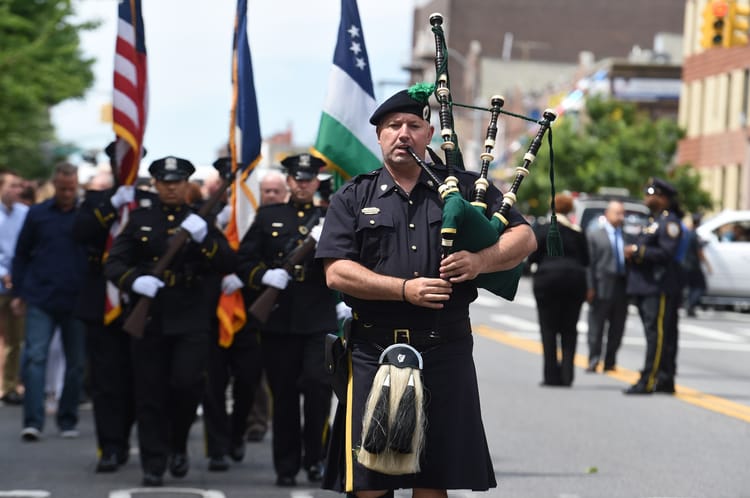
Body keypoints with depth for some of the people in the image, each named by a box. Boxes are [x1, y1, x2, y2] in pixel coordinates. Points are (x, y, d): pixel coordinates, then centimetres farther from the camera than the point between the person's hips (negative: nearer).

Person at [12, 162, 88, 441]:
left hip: (77, 302, 0)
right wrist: (18, 292, 6)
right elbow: (21, 254, 11)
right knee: (35, 357, -10)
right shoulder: (37, 214, 5)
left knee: (76, 363, 7)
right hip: (40, 300, 0)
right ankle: (33, 422, -11)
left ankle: (68, 420, 20)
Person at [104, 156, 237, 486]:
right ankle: (153, 464, 9)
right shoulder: (140, 220, 10)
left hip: (191, 320, -1)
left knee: (187, 382, -14)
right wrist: (135, 280, -17)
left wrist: (205, 239, -17)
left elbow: (229, 265, 0)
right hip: (149, 319, 1)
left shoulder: (201, 221, 8)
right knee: (150, 394, 1)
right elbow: (113, 263, 4)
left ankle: (178, 444, 12)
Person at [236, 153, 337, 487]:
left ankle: (314, 458, 2)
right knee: (284, 395, 5)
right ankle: (286, 466, 14)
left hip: (319, 320, -1)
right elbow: (243, 261, 7)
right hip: (278, 321, 1)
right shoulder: (268, 217, 10)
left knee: (318, 385, -14)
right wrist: (264, 275, -13)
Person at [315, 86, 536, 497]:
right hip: (373, 351, -1)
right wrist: (405, 289, -15)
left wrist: (481, 260, -14)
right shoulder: (353, 198, 8)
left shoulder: (462, 188, 10)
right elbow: (336, 272, -3)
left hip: (444, 352, 1)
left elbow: (524, 237, 6)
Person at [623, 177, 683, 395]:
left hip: (660, 288, -10)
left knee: (657, 334, -11)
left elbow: (666, 253, -21)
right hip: (646, 287, 10)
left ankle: (648, 381, -16)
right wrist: (632, 252, 10)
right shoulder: (653, 221, 21)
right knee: (656, 335, 11)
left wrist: (638, 251, -16)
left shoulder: (669, 222, -10)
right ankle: (665, 380, 15)